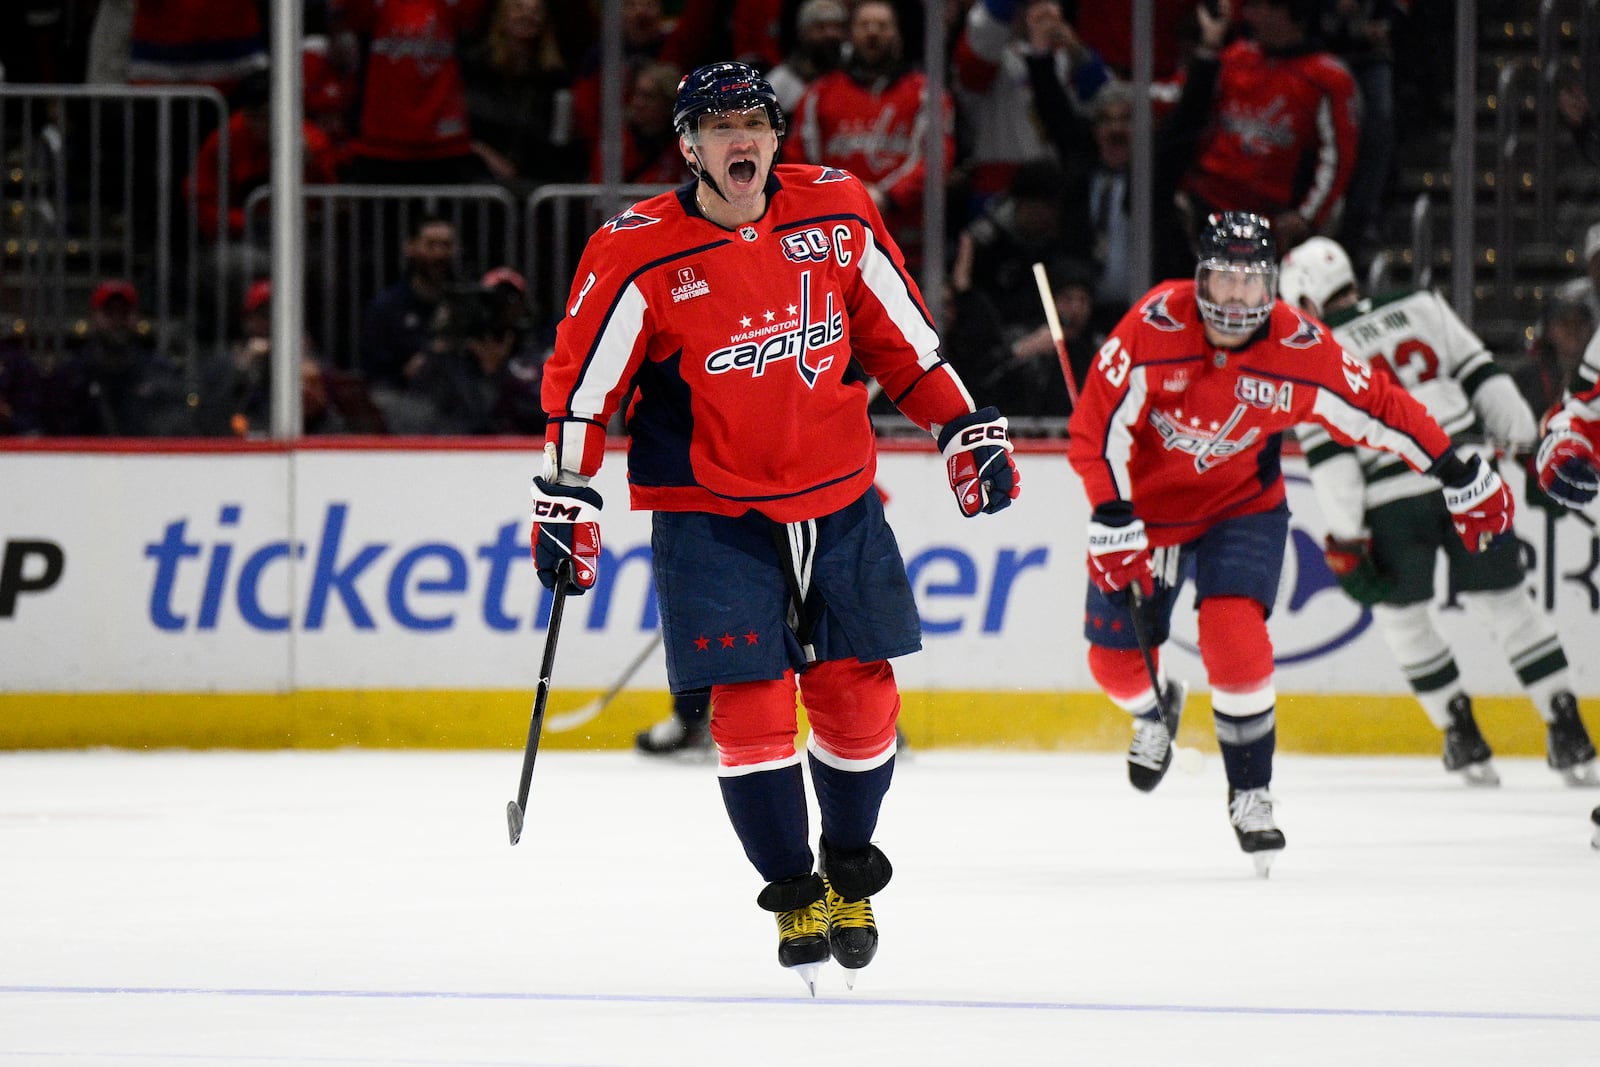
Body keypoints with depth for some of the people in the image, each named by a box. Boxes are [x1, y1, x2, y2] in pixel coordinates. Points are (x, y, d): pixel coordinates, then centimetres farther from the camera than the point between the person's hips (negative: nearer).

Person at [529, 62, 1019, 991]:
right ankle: (794, 896, 8)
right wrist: (566, 495, -9)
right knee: (750, 703, -9)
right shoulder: (640, 254, -12)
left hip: (840, 502, 3)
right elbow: (581, 379, -5)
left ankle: (850, 876, 25)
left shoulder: (837, 212, -2)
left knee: (859, 699, 3)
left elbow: (900, 331, 10)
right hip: (711, 514, -3)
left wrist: (966, 427, 10)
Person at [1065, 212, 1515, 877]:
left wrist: (1462, 478, -3)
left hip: (1242, 505, -1)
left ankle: (1250, 795, -4)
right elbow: (1097, 426, -21)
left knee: (1235, 641, -22)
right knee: (1117, 659, 5)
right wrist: (1113, 522, -27)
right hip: (1148, 503, 1)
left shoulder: (1300, 351, -21)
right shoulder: (1155, 327, -25)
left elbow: (1377, 410, -9)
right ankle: (1156, 710, 43)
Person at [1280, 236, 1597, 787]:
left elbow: (1328, 456, -6)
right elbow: (1481, 374, 8)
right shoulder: (1421, 305, 9)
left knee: (1400, 611, 19)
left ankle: (1464, 740, 18)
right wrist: (1529, 445, 14)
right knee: (1504, 602, 12)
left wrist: (1346, 541, -5)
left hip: (1395, 498, -3)